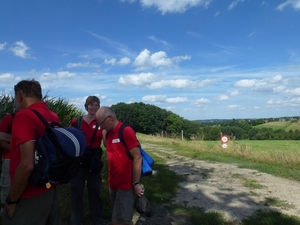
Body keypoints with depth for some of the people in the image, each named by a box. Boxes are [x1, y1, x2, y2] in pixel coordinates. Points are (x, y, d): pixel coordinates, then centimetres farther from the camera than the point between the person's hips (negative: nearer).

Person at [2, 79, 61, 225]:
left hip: (32, 196, -7)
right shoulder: (54, 117, 3)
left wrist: (11, 200, -14)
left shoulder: (24, 116, -19)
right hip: (53, 189, 8)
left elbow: (27, 165, -25)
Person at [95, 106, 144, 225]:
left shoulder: (126, 131, -15)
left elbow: (137, 158, -16)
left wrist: (136, 183, -14)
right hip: (113, 184, 7)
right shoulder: (108, 133, 8)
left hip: (125, 185, -7)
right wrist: (110, 180, 7)